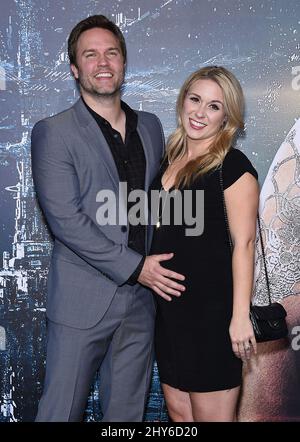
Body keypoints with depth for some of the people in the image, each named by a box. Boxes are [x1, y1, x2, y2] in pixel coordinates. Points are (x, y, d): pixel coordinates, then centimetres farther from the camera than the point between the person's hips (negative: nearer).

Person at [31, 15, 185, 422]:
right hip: (82, 301, -5)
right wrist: (135, 267, -15)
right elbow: (64, 219, -13)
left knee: (128, 411, 15)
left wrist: (161, 266, 5)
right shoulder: (53, 133, -5)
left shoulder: (150, 127, 12)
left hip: (141, 298, 5)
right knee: (62, 411, 4)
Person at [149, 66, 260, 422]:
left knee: (211, 415, 4)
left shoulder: (233, 165, -11)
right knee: (177, 411, 15)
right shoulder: (169, 158, 10)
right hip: (169, 306, 7)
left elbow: (244, 243, -14)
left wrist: (240, 316, -18)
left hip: (212, 308, -7)